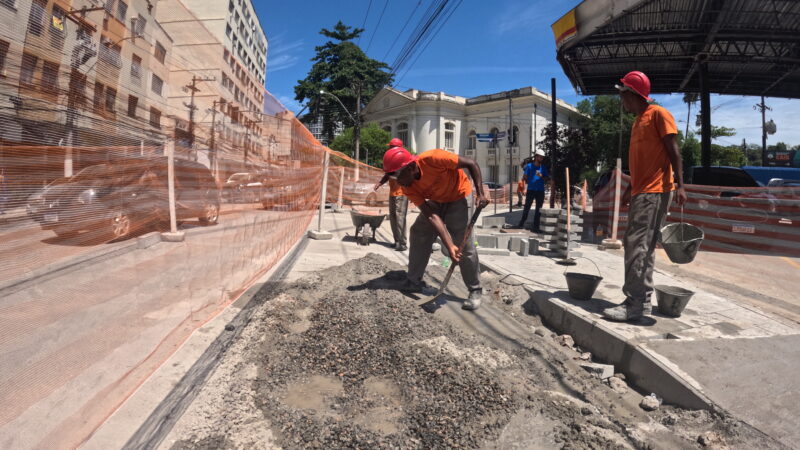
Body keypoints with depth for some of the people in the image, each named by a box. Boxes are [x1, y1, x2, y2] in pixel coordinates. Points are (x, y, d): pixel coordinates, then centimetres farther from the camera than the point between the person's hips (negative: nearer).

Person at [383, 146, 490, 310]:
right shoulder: (408, 187, -19)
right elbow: (431, 216, -24)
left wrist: (480, 193, -28)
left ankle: (476, 291, 2)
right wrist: (449, 245, -32)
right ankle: (414, 281, 15)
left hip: (457, 196, -5)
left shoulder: (432, 158, -35)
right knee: (418, 234, 1)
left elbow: (471, 164, -23)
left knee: (464, 246, -11)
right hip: (436, 200, 5)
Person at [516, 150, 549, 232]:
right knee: (527, 207, 4)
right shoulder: (529, 166, 0)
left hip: (540, 190, 2)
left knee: (539, 209, 3)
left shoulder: (543, 167, 7)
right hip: (531, 190, -2)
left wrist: (541, 176, -11)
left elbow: (546, 178, 7)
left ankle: (535, 226, 9)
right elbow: (525, 177, 5)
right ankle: (522, 223, 18)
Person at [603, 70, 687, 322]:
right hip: (640, 192, 10)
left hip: (654, 192, -10)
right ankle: (643, 300, 17)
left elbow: (674, 151, -10)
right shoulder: (637, 121, 22)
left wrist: (680, 185, -18)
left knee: (638, 246, -14)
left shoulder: (658, 114, -4)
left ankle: (635, 304, -12)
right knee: (642, 246, 10)